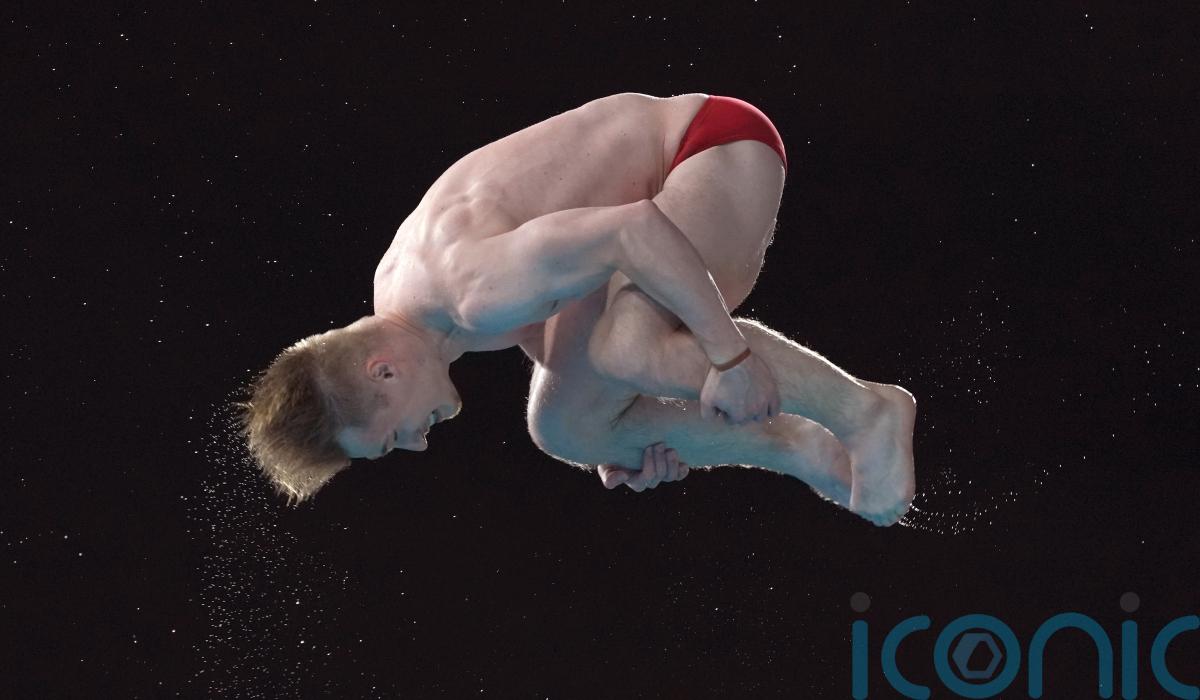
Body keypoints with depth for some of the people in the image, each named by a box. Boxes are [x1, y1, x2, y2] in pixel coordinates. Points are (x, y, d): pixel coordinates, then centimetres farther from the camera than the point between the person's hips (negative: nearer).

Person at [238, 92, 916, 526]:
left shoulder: (482, 287, -33)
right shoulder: (395, 299, 0)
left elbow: (639, 229, -37)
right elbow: (545, 328, 18)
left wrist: (729, 355, -31)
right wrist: (631, 432, 13)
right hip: (652, 174, 9)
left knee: (628, 347, -35)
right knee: (563, 427, 0)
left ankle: (866, 412, -18)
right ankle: (800, 449, 9)